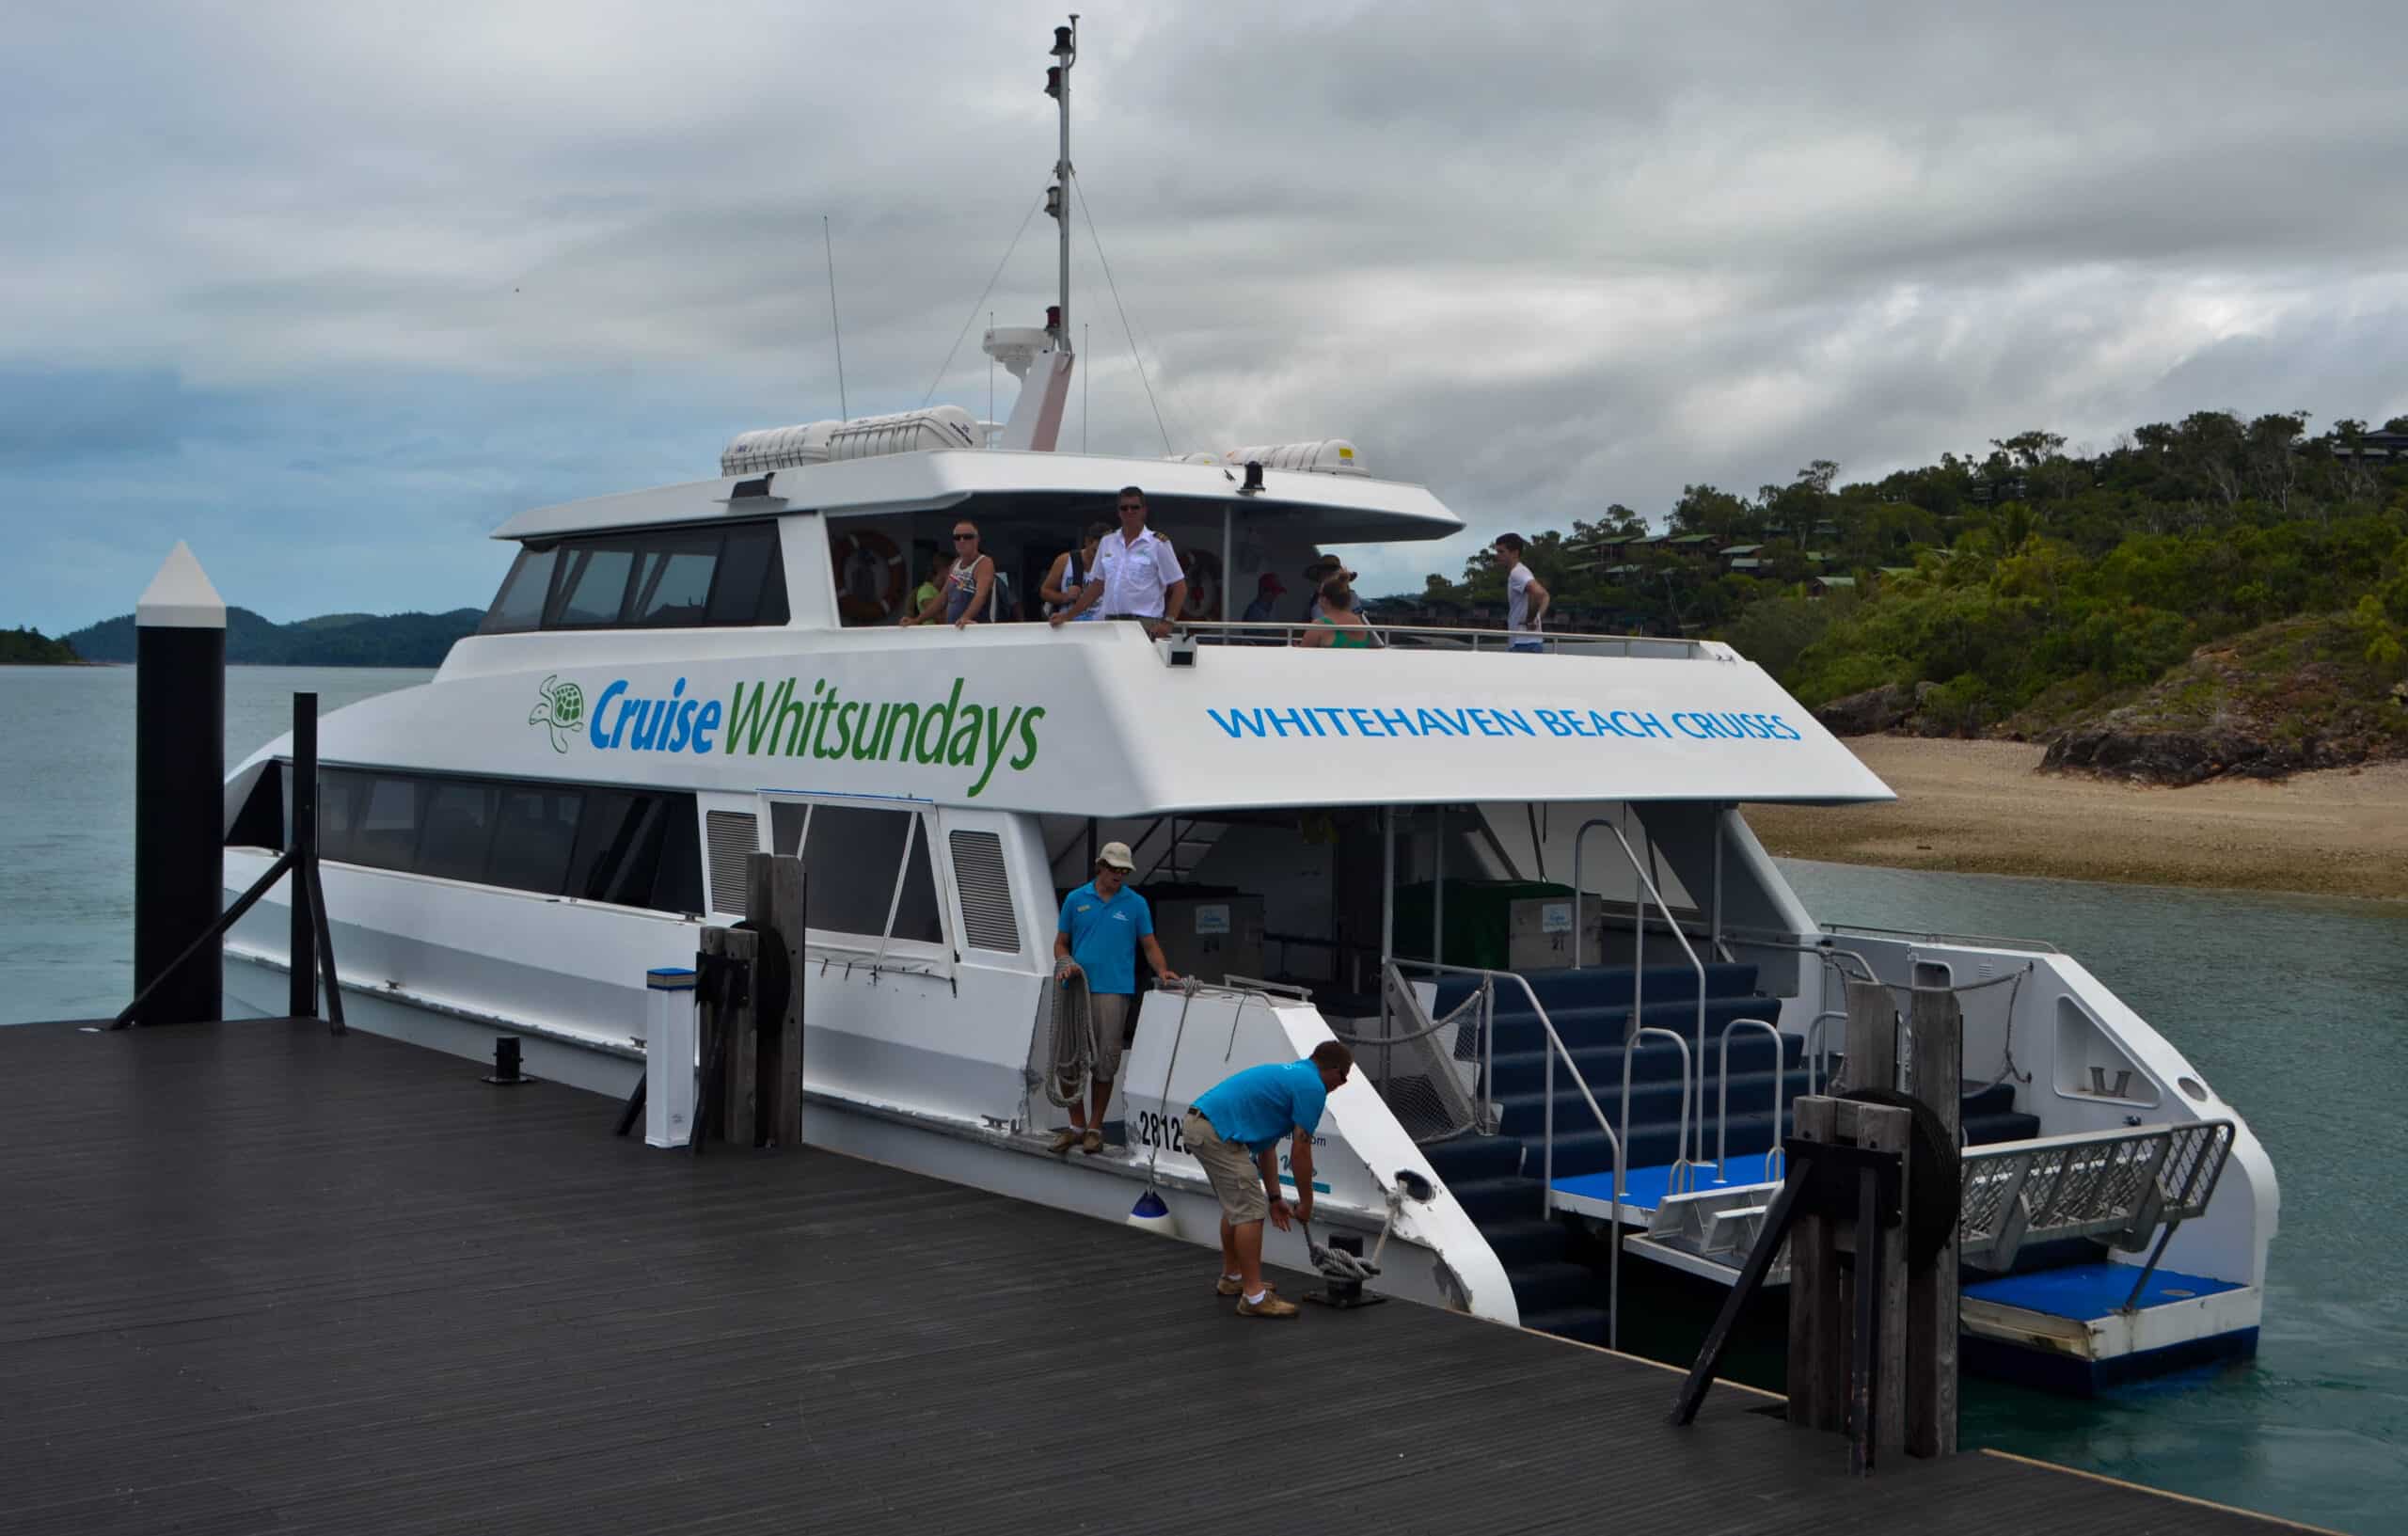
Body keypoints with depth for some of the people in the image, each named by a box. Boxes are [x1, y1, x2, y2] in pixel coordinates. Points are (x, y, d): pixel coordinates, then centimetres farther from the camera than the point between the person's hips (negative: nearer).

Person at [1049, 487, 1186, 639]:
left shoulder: (1158, 544, 0)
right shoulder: (1106, 542, 14)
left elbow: (1179, 587, 0)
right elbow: (1097, 586, 18)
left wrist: (1167, 622, -10)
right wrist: (1068, 615, 13)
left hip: (1145, 625, -4)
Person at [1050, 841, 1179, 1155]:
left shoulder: (1136, 904, 7)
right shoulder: (1075, 900, 10)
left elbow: (1149, 945, 9)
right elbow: (1061, 942, 15)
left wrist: (1162, 971, -9)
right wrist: (1065, 963, -6)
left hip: (1114, 991, -1)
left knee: (1105, 1062, 0)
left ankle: (1095, 1127, 11)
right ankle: (1076, 1126, 14)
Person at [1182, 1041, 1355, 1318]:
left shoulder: (1287, 1075, 26)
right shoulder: (1312, 1087, -3)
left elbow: (1266, 1144, 28)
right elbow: (1300, 1152, -2)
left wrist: (1274, 1197, 28)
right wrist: (1306, 1202, 10)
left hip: (1198, 1124, 10)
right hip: (1217, 1132, -10)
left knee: (1238, 1206, 24)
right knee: (1250, 1211, -4)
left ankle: (1232, 1278, 35)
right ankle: (1254, 1296, -2)